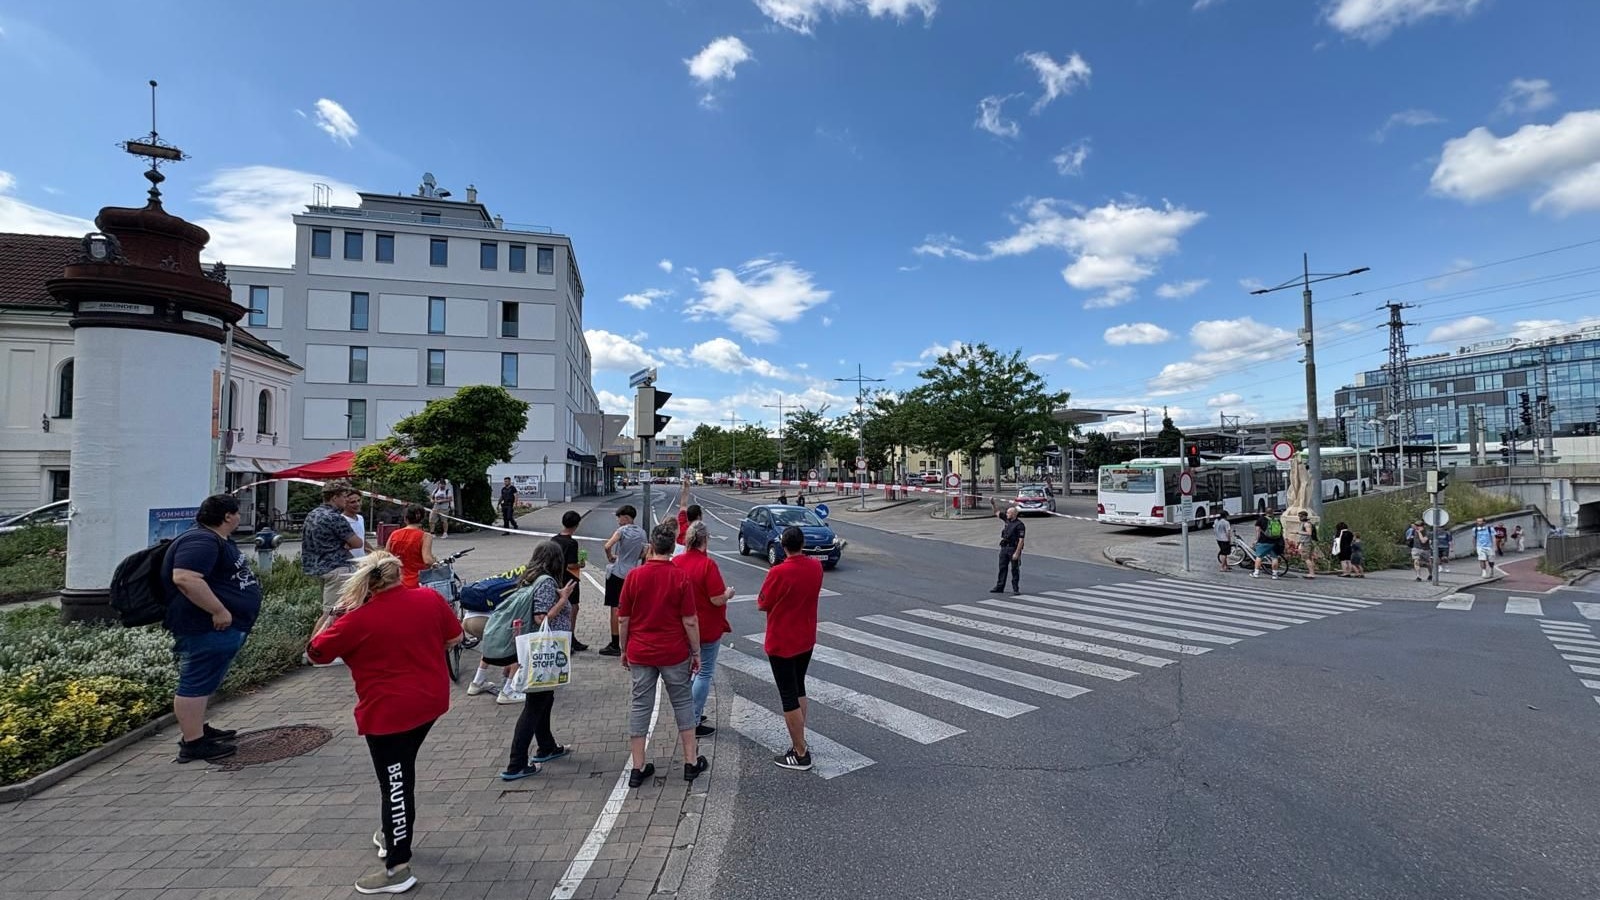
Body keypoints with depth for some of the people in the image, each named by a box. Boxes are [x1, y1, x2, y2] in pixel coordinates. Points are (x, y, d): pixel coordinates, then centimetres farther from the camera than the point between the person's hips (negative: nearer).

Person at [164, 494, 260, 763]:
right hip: (207, 629, -11)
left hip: (217, 629, 11)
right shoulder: (201, 542, -19)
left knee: (204, 683, 20)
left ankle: (198, 729, 31)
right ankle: (193, 744, 0)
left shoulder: (217, 541, 16)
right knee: (196, 684, -5)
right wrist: (219, 611, -28)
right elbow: (185, 578, -31)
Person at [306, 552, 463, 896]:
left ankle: (398, 869, 12)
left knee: (395, 783, 3)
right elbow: (455, 637, 6)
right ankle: (396, 833, 43)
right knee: (400, 773, 26)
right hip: (430, 701, 6)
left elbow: (315, 652, -2)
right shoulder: (429, 598, -6)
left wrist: (332, 617, 9)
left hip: (389, 712, -6)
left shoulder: (358, 621, -16)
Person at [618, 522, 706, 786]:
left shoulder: (634, 575, -6)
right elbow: (690, 621, -11)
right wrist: (696, 652, 1)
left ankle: (638, 768, 17)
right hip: (674, 653, -1)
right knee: (683, 703, 13)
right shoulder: (680, 577, -12)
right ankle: (691, 762, 21)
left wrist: (624, 650, 12)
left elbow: (623, 618, -1)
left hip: (640, 653, 2)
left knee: (640, 705, 11)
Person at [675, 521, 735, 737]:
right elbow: (717, 600, -21)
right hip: (707, 628, -7)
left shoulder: (676, 561, -2)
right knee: (704, 672, 5)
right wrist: (728, 594, 0)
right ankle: (694, 722, 9)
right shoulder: (707, 564, -21)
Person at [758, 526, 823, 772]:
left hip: (781, 643, -6)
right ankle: (799, 742, 32)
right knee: (799, 688, 22)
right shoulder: (816, 567, -4)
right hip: (806, 640, 7)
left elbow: (761, 605, -12)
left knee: (788, 696, 3)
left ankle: (800, 754, 11)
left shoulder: (778, 573, -23)